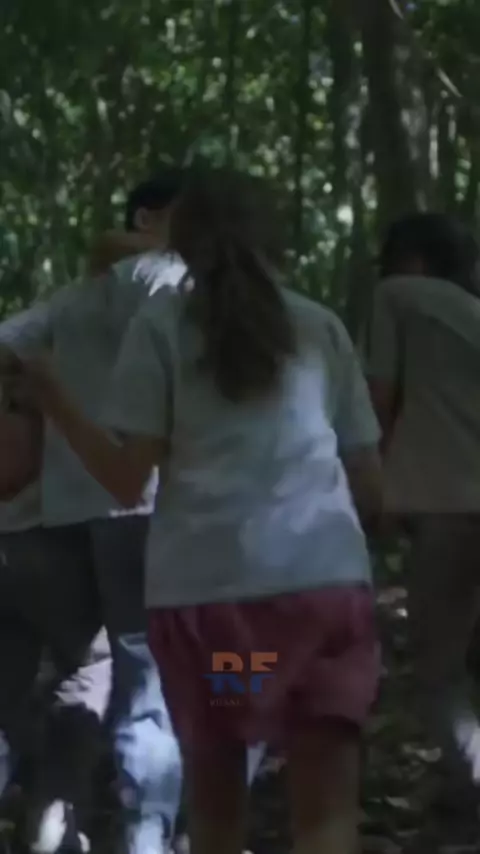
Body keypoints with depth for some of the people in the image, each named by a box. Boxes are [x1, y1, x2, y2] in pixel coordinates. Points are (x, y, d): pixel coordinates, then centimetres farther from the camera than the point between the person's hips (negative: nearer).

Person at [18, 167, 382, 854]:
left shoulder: (162, 322, 11)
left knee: (214, 795, 16)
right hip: (327, 579, 1)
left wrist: (52, 401, 18)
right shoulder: (321, 326, 18)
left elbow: (128, 481, 3)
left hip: (201, 585, -1)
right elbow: (370, 487, 19)